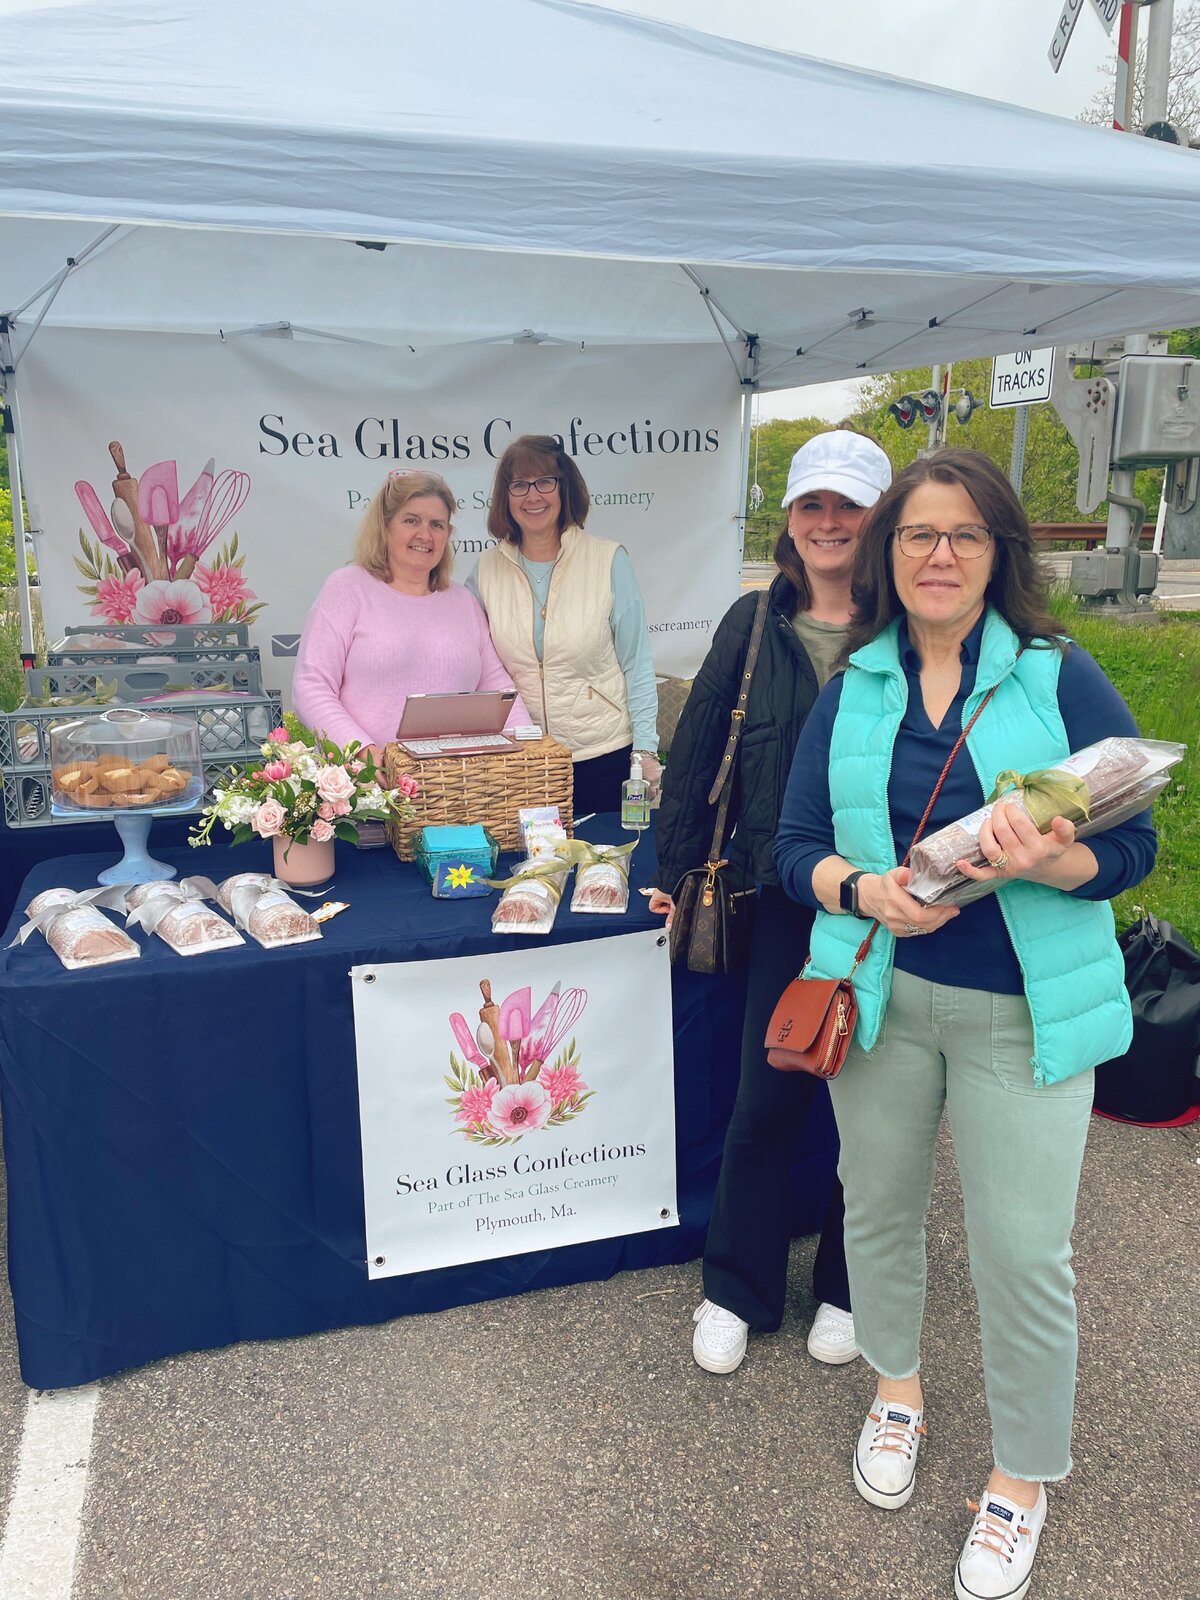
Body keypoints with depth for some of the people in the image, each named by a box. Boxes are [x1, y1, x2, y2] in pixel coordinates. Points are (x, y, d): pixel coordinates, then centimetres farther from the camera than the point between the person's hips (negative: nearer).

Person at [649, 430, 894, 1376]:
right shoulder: (756, 624, 3)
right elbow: (699, 748, 6)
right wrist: (676, 867, 6)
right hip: (789, 899, 2)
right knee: (765, 1103, 9)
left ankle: (848, 1289, 36)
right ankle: (738, 1293, 30)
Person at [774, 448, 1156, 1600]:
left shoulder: (1061, 677, -5)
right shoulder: (850, 691, 2)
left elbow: (1134, 844, -4)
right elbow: (797, 847, 2)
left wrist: (1050, 862, -25)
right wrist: (866, 891, -19)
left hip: (1022, 1010, -2)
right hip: (878, 992, 3)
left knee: (1023, 1251, 4)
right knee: (878, 1204, 17)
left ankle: (1022, 1475, 31)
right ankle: (897, 1387, 47)